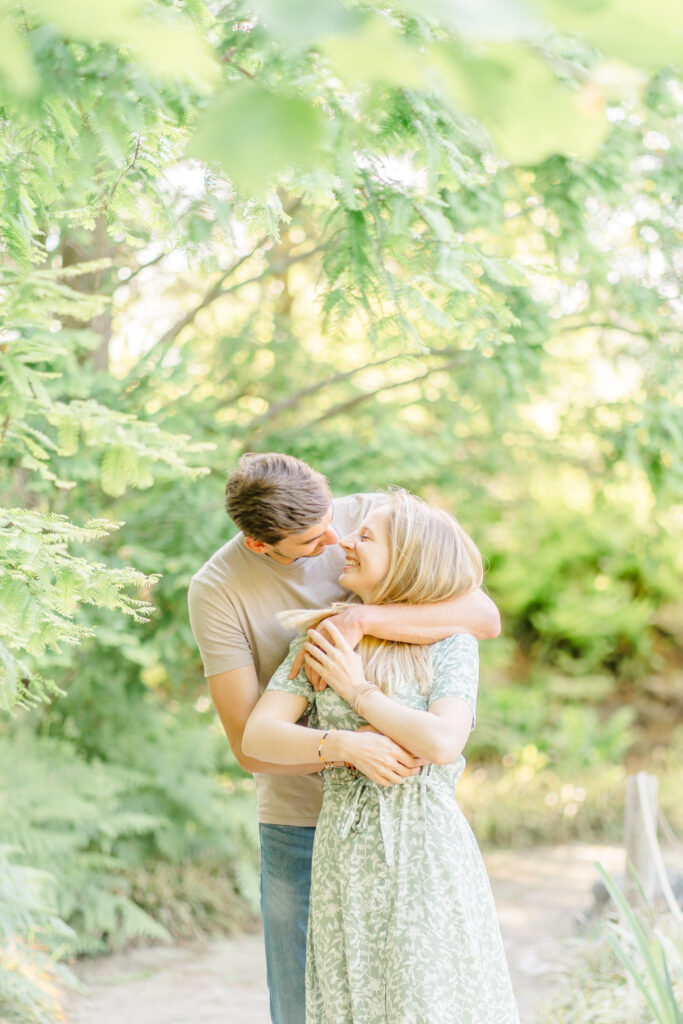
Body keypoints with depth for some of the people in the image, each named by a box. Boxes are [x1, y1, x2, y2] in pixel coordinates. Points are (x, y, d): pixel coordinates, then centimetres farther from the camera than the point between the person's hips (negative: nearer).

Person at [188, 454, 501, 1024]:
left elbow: (485, 616, -19)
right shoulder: (217, 592, -12)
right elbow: (251, 746, -15)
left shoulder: (375, 518, -9)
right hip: (301, 824, -1)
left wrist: (360, 620, -30)